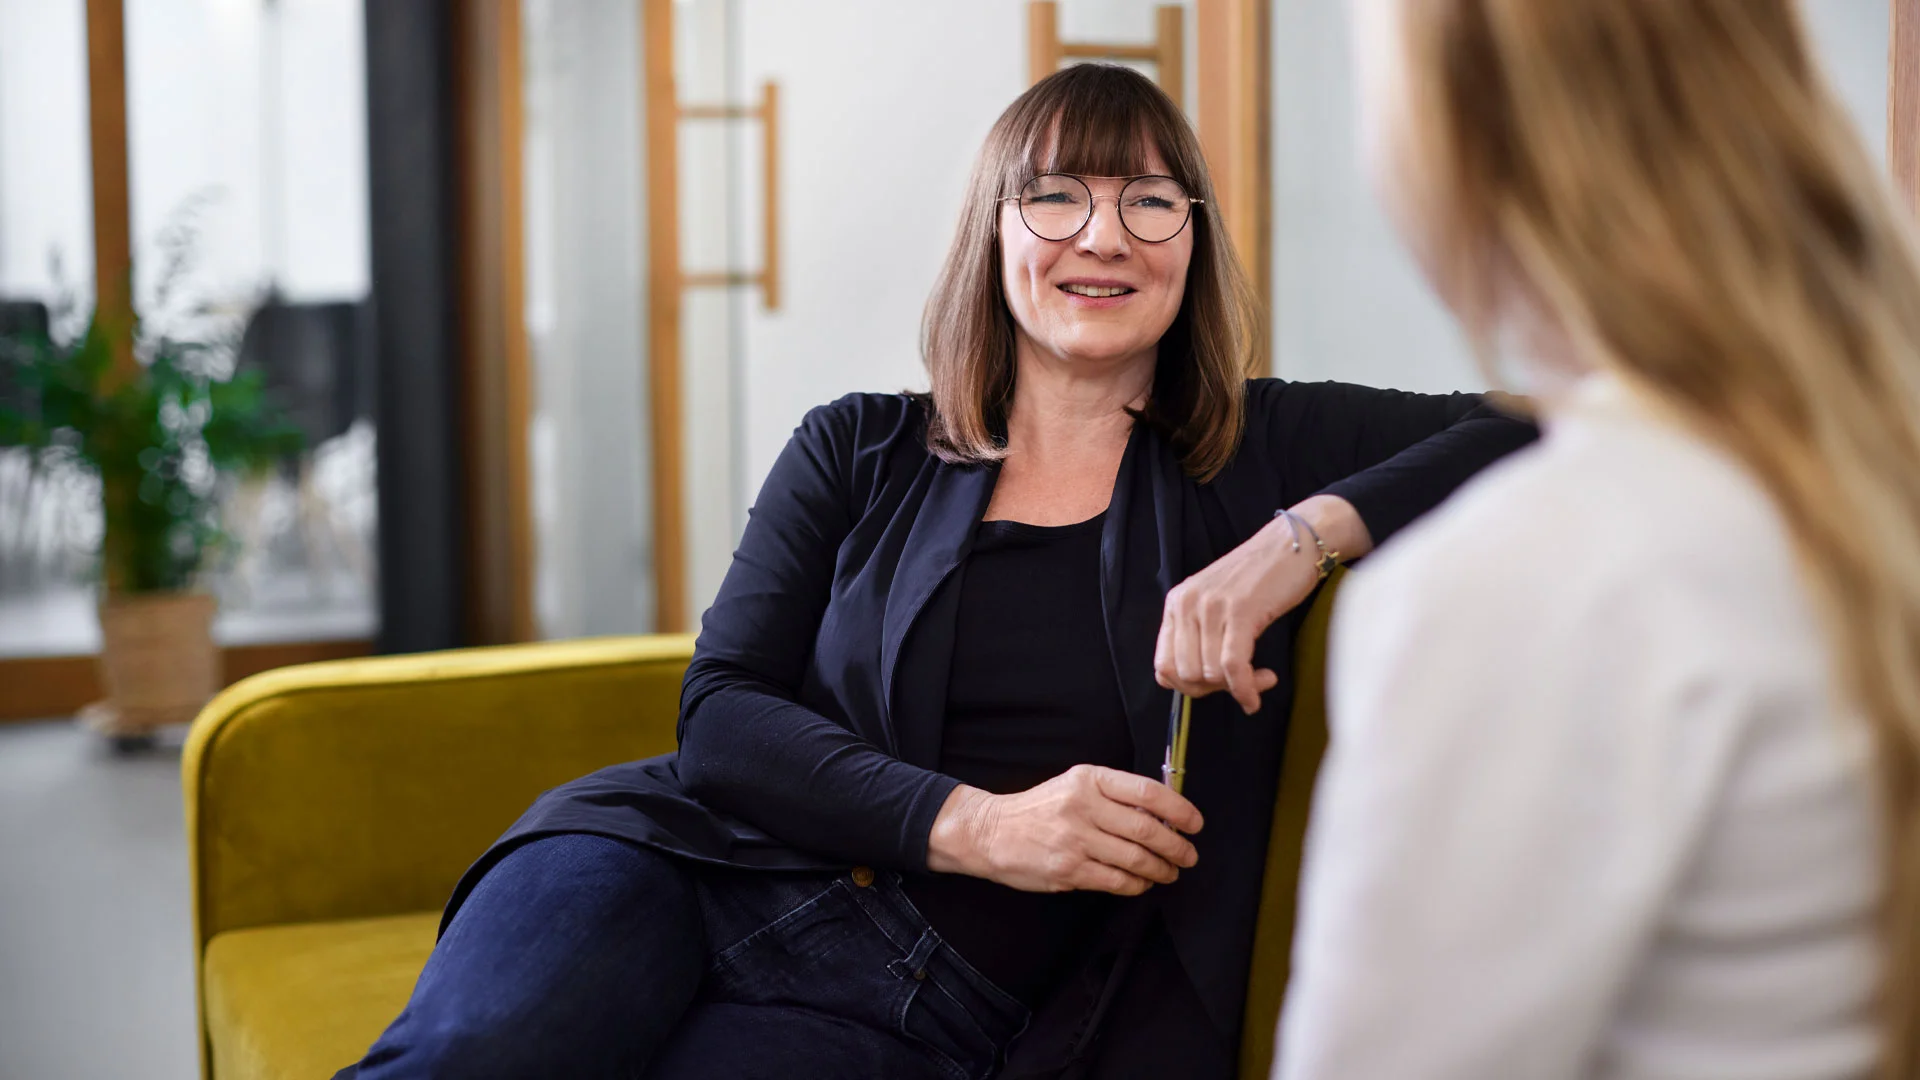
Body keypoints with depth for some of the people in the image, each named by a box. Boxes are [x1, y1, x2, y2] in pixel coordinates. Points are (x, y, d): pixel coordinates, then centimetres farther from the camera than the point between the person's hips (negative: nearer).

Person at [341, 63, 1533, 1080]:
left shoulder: (1258, 454, 10)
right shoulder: (858, 453, 12)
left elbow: (1536, 433, 4)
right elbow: (721, 714, 2)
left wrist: (1317, 528, -13)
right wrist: (973, 822, -13)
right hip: (696, 864, 1)